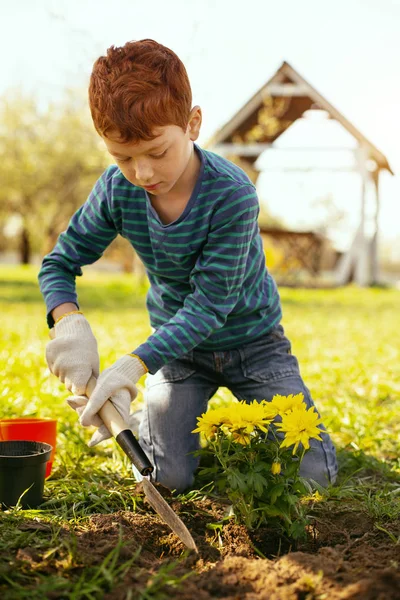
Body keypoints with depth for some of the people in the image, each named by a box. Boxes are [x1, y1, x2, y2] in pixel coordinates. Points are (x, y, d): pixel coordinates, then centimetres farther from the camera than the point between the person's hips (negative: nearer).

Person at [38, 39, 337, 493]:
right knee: (168, 477, -10)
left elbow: (210, 305, -30)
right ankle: (130, 423, 23)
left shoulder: (232, 194, -29)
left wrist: (135, 363, -42)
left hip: (250, 339, -2)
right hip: (177, 344, 2)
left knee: (313, 473, -8)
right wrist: (69, 323, -29)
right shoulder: (118, 189, -17)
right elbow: (58, 264, -7)